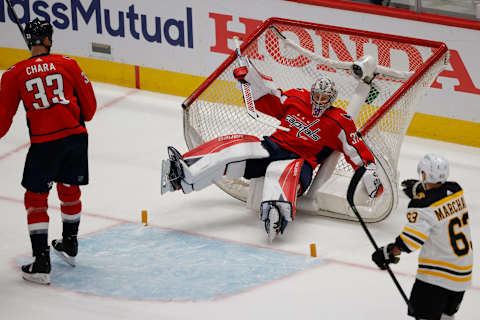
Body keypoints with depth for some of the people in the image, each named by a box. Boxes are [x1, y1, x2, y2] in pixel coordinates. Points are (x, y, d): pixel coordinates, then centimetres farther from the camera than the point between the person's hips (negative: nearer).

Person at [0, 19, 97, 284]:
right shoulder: (67, 64, 4)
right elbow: (89, 106, 9)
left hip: (44, 143, -3)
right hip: (75, 135, 3)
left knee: (36, 198, 7)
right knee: (69, 190, 23)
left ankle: (41, 262, -2)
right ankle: (70, 246, 40)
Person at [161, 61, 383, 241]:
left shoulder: (339, 122, -1)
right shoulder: (296, 99, 11)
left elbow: (357, 150, -3)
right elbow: (266, 101, 20)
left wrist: (369, 171, -16)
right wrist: (251, 77, 8)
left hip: (300, 162, -5)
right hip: (272, 147, 5)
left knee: (280, 172, -42)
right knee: (232, 149, -20)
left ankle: (276, 214, -73)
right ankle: (182, 175, -36)